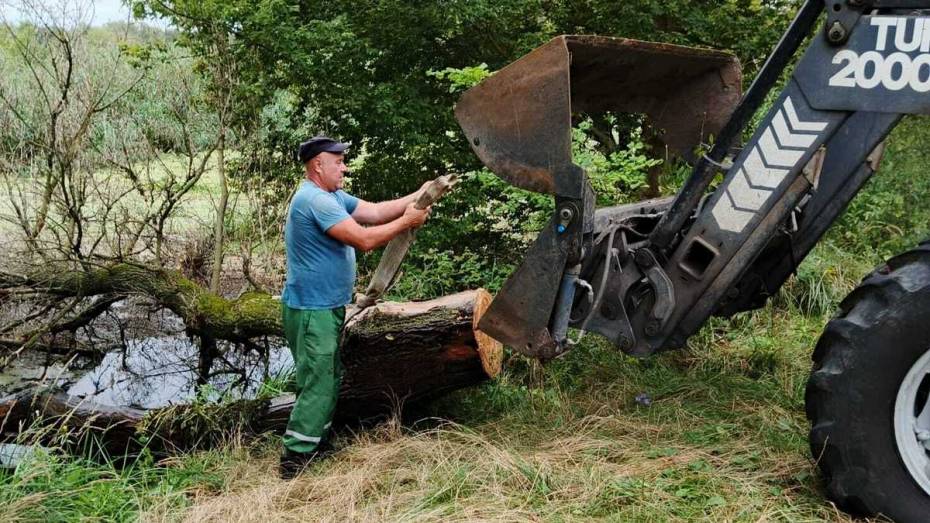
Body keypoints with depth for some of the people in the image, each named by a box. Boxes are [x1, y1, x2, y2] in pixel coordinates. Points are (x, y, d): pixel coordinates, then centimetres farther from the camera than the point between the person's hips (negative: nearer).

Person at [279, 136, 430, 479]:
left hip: (327, 307, 11)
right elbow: (364, 239, -25)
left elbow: (375, 211, 7)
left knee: (329, 381, 19)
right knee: (318, 385, -6)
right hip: (312, 310, -11)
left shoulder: (333, 196, 12)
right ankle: (295, 460, 2)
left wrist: (415, 197, -1)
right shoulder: (315, 200, -22)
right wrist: (406, 222, -14)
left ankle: (316, 444, 30)